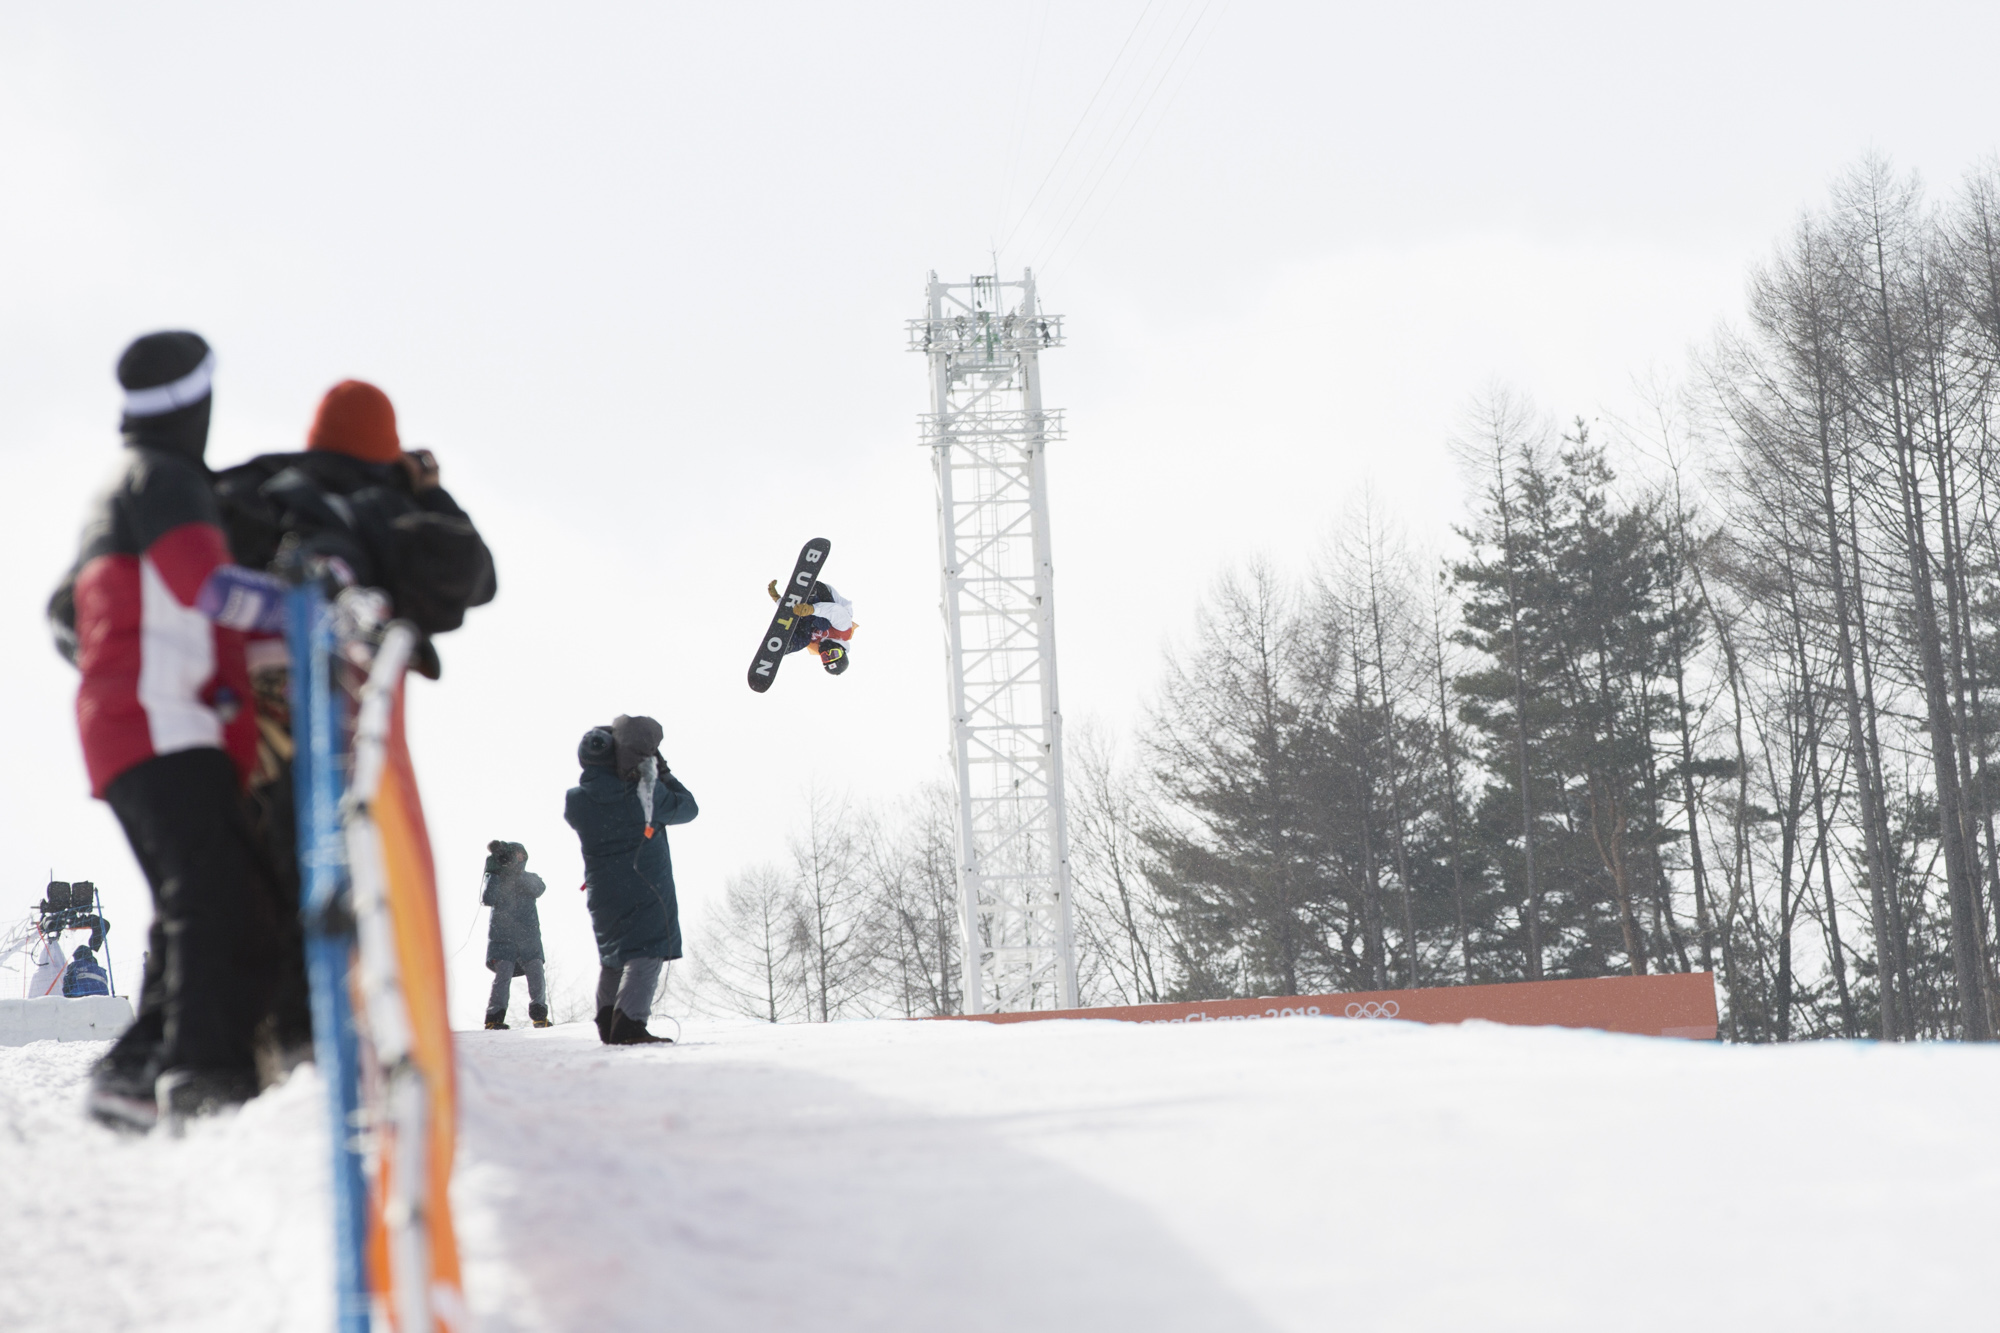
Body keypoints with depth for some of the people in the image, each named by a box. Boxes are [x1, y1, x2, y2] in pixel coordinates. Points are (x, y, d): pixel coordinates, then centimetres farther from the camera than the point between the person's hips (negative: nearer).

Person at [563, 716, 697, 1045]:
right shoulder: (648, 793, -14)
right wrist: (664, 773, 13)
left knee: (612, 955, 22)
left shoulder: (576, 801, -5)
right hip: (647, 891, -5)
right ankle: (629, 1024, -20)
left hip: (602, 892, 5)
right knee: (646, 954, -6)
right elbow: (687, 807, 2)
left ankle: (607, 1021, 26)